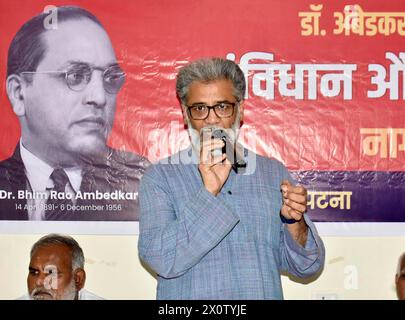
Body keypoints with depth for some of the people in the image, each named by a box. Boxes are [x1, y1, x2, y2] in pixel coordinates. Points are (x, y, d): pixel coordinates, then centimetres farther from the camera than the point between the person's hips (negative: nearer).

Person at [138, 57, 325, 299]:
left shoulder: (274, 173, 7)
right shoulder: (159, 177, -1)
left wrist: (294, 223, -11)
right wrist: (208, 192, -18)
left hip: (264, 293, 3)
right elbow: (163, 261, -13)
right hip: (192, 294, -2)